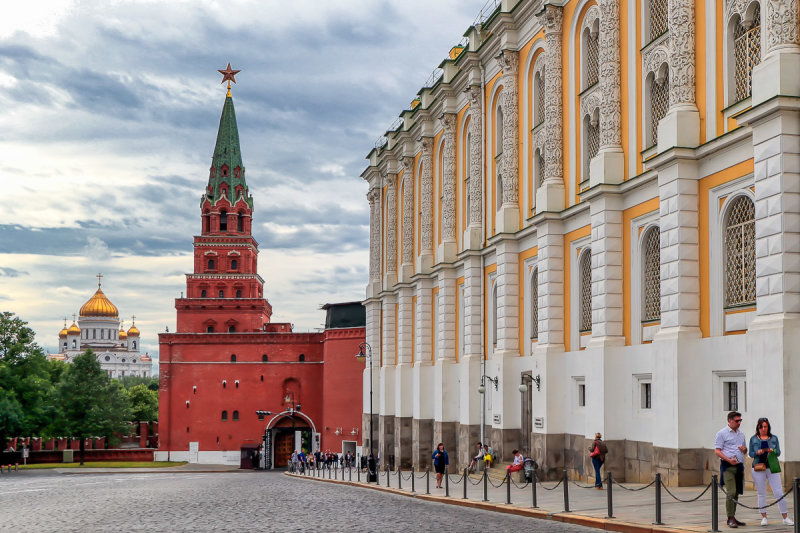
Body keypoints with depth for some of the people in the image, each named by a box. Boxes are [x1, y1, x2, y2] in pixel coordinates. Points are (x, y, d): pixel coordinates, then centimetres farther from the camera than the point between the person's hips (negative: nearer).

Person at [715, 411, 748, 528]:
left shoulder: (741, 434, 18)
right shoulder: (722, 433, -3)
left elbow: (744, 450, 28)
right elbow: (717, 451, -8)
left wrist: (744, 449, 3)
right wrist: (728, 459, -21)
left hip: (739, 466, 7)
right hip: (728, 466, -7)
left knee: (737, 493, 9)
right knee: (731, 493, -14)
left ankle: (733, 517, 16)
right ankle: (730, 519, -11)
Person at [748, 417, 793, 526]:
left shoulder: (774, 438, 8)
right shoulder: (753, 439, 6)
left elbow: (778, 453, 7)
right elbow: (750, 453, 6)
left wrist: (773, 451, -14)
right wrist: (757, 452, -14)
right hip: (758, 468, 0)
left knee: (779, 492, -4)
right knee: (761, 494, 5)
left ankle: (785, 518, 2)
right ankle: (764, 517, 14)